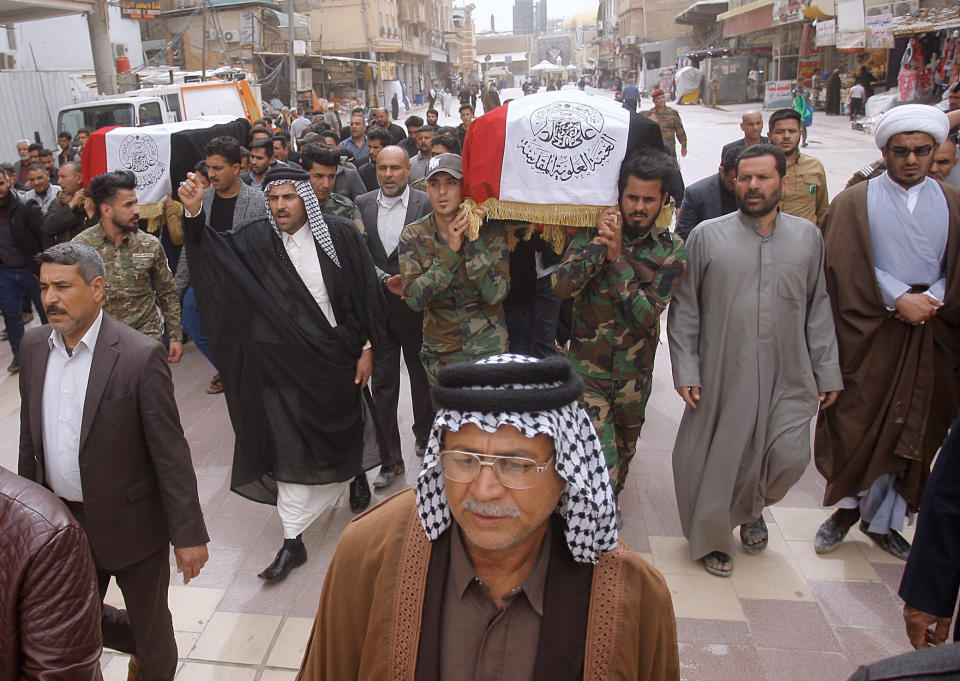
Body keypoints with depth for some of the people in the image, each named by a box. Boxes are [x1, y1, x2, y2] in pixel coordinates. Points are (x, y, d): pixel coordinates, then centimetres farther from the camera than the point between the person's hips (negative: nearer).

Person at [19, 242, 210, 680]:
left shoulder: (141, 356, -21)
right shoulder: (34, 345, -2)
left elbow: (171, 454, -18)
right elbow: (30, 435, 9)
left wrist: (188, 534, -16)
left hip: (130, 525, -5)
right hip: (62, 524, 6)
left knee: (150, 626, 15)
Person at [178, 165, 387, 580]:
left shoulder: (341, 234, -7)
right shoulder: (257, 240, -3)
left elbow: (366, 291, -4)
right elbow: (210, 249, -14)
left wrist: (367, 347, -4)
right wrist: (193, 215, -33)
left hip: (337, 356, 0)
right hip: (284, 362, 1)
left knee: (349, 426, 20)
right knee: (289, 448, 5)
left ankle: (357, 475, 53)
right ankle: (293, 540, 16)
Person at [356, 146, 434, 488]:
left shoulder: (426, 204, -6)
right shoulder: (362, 204, 2)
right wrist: (387, 281, -12)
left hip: (416, 306, -1)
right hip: (377, 306, 1)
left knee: (422, 379, 17)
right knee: (382, 384, 3)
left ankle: (424, 437, 40)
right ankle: (390, 458, 14)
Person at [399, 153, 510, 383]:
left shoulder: (489, 232, -7)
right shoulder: (413, 235, -4)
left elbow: (496, 294, -16)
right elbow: (414, 298, -16)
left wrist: (474, 242, -22)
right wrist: (450, 250, -22)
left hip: (488, 348, -1)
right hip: (439, 353, 1)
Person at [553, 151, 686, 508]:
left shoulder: (671, 251, -8)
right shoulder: (591, 234, -7)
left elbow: (645, 314, -19)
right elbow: (562, 287, -21)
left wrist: (617, 257, -25)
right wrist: (598, 244, -27)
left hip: (635, 372, 2)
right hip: (587, 367, -2)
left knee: (624, 451, 24)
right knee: (599, 463, -12)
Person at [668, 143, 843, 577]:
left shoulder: (807, 237, 8)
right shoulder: (707, 236, -1)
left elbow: (818, 308, 12)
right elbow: (684, 310, 0)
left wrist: (827, 371, 9)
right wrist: (685, 370, -6)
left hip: (788, 377, 3)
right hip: (722, 375, -2)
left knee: (789, 458, 1)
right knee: (717, 458, 5)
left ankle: (750, 510, 35)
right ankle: (711, 538, 30)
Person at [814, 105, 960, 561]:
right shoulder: (854, 202, 1)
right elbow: (848, 267, -8)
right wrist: (898, 299, -15)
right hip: (868, 332, -3)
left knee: (910, 432, 8)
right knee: (855, 426, 1)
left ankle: (881, 518, 22)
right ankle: (846, 508, 20)